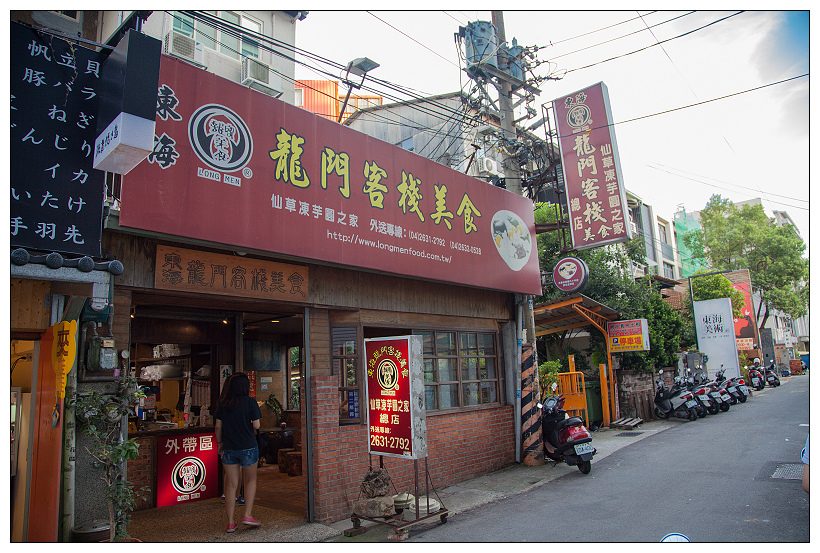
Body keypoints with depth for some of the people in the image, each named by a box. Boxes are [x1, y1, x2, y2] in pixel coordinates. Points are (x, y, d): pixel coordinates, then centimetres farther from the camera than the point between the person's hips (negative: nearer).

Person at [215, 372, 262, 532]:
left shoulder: (222, 403, 1)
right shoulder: (250, 402, -9)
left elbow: (218, 426, 4)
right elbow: (256, 425, -8)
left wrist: (219, 443, 16)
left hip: (228, 449, 3)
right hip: (248, 448, -3)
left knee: (231, 485, 9)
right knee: (251, 480, 16)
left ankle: (230, 522, 13)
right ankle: (248, 515, 10)